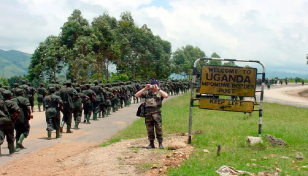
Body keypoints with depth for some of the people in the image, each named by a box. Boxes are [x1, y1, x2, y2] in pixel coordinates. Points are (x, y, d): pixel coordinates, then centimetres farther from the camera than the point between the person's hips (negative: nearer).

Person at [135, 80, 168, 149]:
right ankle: (151, 144, 16)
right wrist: (145, 88, 0)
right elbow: (136, 95, 7)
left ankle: (160, 143, 0)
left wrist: (158, 89, -10)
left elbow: (166, 95, -13)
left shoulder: (160, 92, 9)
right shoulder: (146, 92, 15)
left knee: (158, 128, -8)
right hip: (148, 112, 3)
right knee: (149, 129, 7)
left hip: (156, 111, -3)